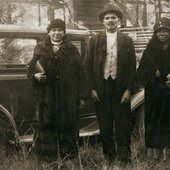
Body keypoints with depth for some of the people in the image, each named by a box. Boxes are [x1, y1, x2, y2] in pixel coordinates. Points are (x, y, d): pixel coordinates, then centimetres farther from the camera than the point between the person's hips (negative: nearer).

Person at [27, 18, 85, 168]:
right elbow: (30, 69, 12)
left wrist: (81, 96, 0)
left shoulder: (72, 49, 8)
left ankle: (71, 157, 15)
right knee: (47, 127, 2)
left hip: (68, 97, 0)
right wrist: (35, 75, -12)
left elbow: (79, 74, 5)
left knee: (68, 127, 3)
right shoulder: (40, 49, 10)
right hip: (46, 97, 1)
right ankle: (48, 159, 12)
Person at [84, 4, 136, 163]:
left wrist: (128, 90, -6)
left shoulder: (127, 40, 4)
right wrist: (92, 89, -5)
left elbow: (132, 67, 2)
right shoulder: (94, 40, 4)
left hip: (121, 88, 0)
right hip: (101, 88, 1)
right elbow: (88, 66, 2)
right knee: (105, 126, 8)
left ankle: (124, 158, 14)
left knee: (123, 125, 3)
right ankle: (109, 157, 20)